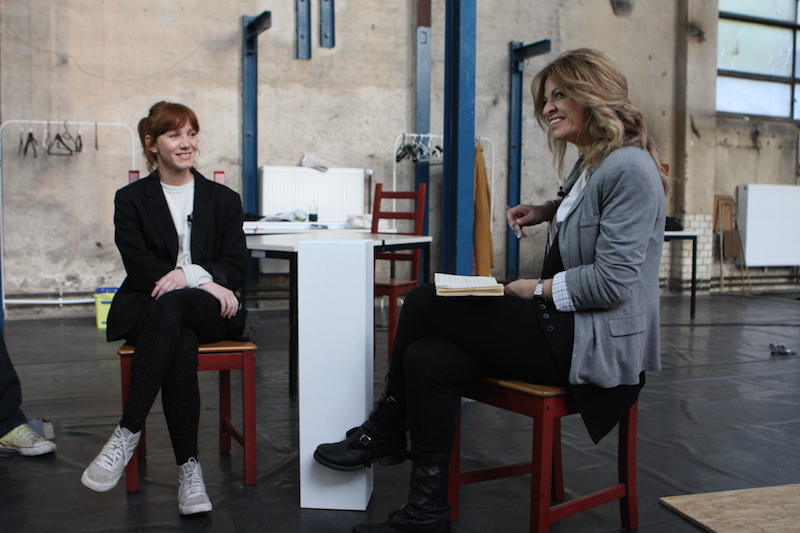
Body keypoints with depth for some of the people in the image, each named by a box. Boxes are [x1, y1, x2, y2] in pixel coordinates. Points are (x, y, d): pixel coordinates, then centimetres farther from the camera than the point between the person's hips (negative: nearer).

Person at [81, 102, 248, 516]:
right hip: (147, 309, 0)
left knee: (169, 307, -36)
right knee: (181, 348, -36)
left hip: (210, 311, 0)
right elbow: (139, 267, -3)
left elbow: (236, 266, 4)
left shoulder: (223, 199, 16)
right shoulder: (131, 199, 12)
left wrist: (186, 275, -15)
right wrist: (201, 279, -16)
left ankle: (128, 431, -34)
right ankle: (189, 469, -34)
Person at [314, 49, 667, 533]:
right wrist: (549, 210, 20)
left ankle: (385, 433, 7)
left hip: (597, 345, -10)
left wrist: (536, 289, -10)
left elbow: (613, 280, -21)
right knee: (429, 358, -11)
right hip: (565, 329, 10)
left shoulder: (629, 168, -13)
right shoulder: (589, 165, 17)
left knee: (425, 302, -13)